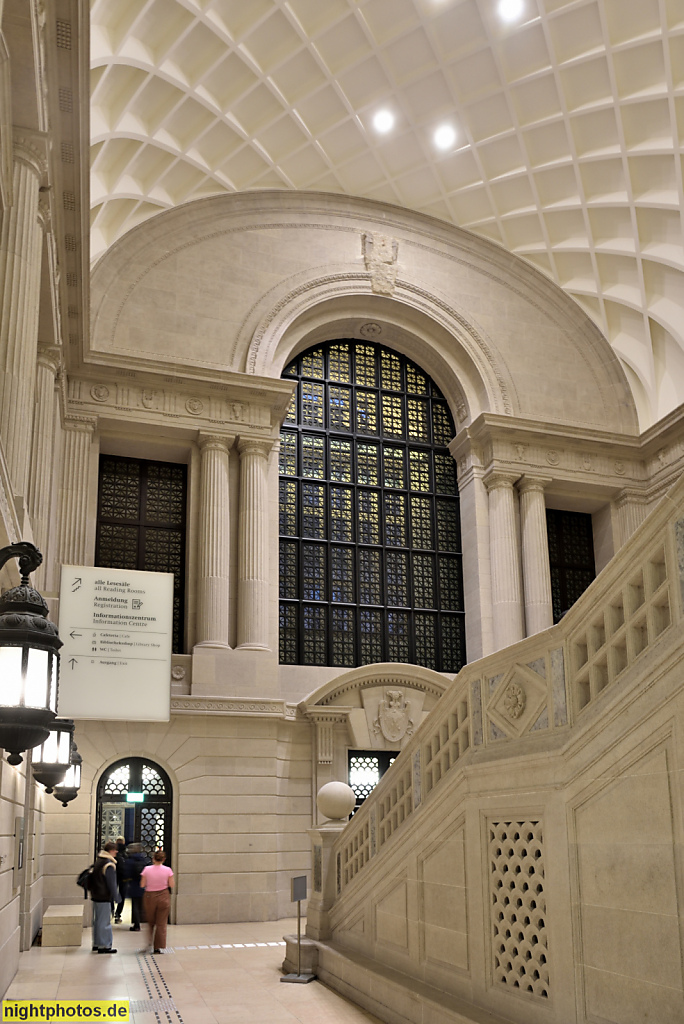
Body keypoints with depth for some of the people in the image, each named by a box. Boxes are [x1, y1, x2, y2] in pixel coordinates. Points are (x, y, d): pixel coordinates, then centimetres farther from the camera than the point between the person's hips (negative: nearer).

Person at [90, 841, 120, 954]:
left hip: (96, 896, 9)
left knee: (97, 920, 16)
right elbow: (111, 883, -16)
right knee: (104, 921, -4)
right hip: (104, 898, -9)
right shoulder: (109, 864, -17)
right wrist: (116, 897, -10)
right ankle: (103, 946, -1)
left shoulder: (98, 861, 12)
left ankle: (96, 944, 24)